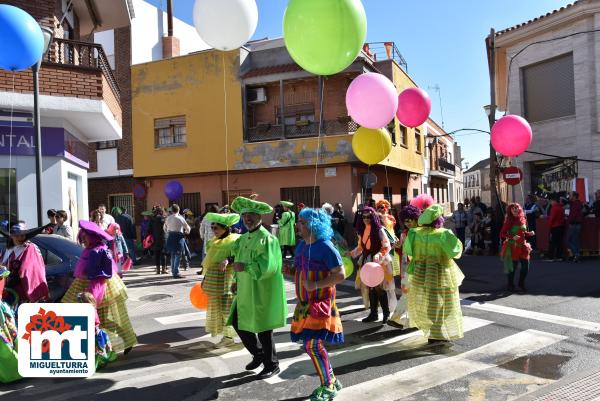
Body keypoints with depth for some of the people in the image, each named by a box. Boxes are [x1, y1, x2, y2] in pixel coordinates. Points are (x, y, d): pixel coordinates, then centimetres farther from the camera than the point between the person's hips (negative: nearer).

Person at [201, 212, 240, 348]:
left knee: (227, 307, -7)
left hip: (226, 279, -7)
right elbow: (209, 261, 18)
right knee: (216, 308, 10)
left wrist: (227, 260, -39)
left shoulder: (234, 239, -8)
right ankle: (227, 336, 19)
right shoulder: (213, 241, 15)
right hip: (213, 279, 8)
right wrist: (205, 279, 18)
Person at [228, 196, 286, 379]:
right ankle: (258, 354, 35)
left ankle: (271, 365, 25)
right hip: (246, 292, 8)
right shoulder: (244, 238, 10)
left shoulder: (267, 238, -17)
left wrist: (245, 267, -25)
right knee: (238, 323, 14)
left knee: (263, 330, 3)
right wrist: (237, 280, 15)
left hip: (263, 293, -8)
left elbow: (268, 266, -27)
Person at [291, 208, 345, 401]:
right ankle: (332, 381, 30)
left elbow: (340, 275, -18)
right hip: (305, 303, 8)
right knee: (314, 345, 13)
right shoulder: (301, 245, 9)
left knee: (312, 344, -11)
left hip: (320, 303, -8)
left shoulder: (326, 247, -15)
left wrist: (316, 285, -24)